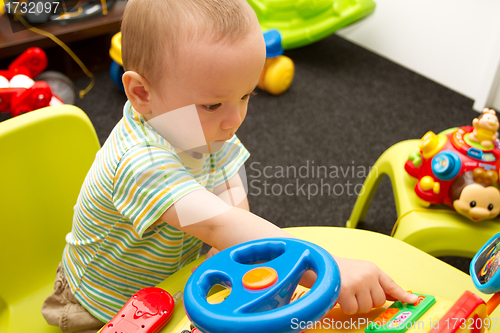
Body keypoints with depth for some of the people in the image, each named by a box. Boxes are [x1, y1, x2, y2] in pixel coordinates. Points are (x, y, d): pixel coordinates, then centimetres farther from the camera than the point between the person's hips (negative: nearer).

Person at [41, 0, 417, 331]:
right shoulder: (142, 163, -39)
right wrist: (327, 271, -56)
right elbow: (219, 226, -50)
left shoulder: (205, 130, -13)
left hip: (174, 284, 5)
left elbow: (236, 213, -10)